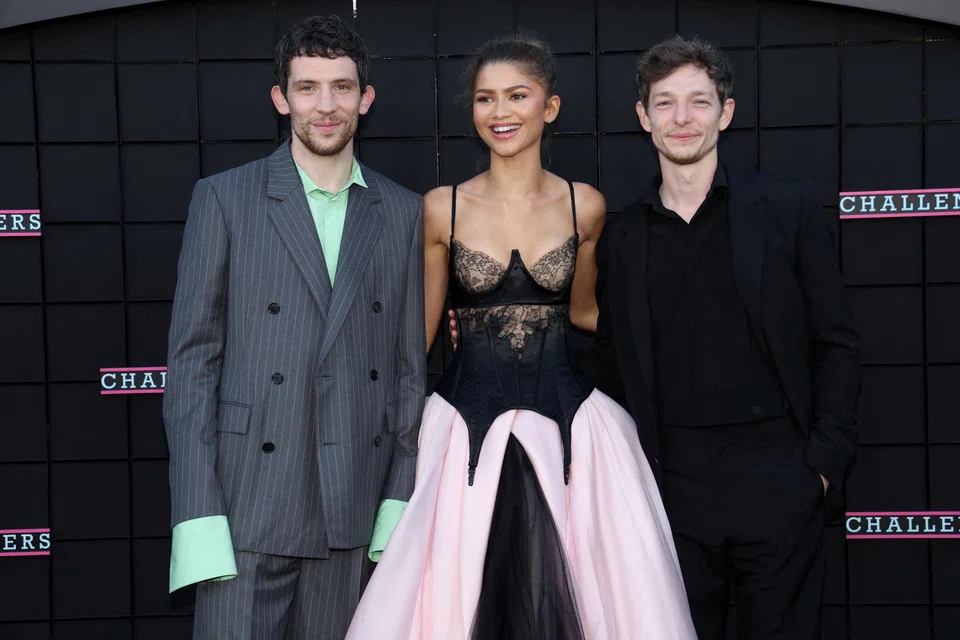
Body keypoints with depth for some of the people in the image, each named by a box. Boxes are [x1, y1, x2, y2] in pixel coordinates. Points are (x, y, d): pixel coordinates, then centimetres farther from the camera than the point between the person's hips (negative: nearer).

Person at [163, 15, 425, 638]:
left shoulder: (403, 212, 9)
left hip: (354, 509, 3)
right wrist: (198, 518, -9)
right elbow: (192, 358, -2)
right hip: (248, 501, -2)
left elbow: (410, 363, 9)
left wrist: (401, 502, 3)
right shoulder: (224, 199, 0)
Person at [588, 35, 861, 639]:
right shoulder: (622, 237, 9)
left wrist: (824, 463, -5)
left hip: (775, 481, -2)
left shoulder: (789, 209, 2)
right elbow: (612, 367, 13)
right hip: (672, 486, 2)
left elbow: (838, 344, 2)